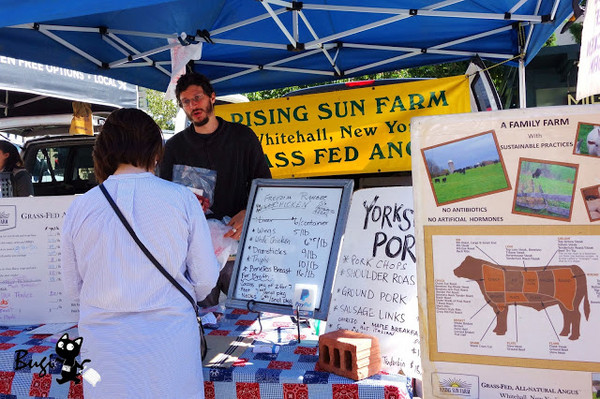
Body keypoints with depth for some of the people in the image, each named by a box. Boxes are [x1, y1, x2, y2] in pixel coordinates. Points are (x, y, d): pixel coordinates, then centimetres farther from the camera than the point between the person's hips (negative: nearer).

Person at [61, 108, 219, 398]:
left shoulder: (80, 207, -6)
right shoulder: (182, 199, -11)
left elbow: (72, 286, 5)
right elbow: (206, 278, -5)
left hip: (103, 348, 2)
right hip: (169, 339, -1)